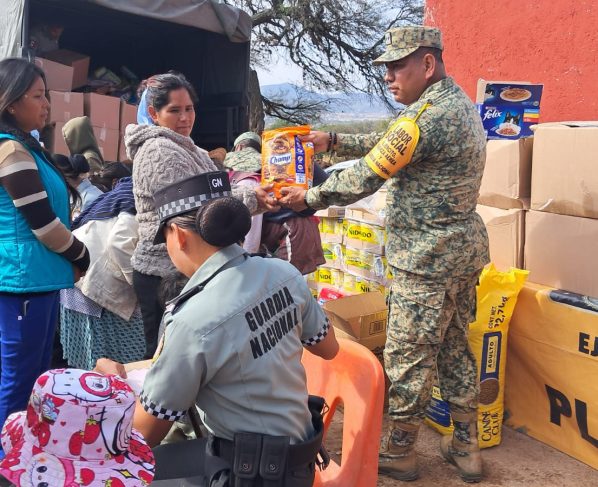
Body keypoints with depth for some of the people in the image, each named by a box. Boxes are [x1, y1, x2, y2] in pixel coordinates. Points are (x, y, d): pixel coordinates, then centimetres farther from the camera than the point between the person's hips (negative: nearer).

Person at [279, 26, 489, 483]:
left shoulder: (427, 115, -21)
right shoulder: (458, 102, 12)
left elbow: (366, 177, -19)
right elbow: (390, 146, 19)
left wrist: (309, 198, -6)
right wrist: (334, 141, 15)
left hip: (428, 257, -10)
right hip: (463, 247, 10)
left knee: (407, 356, 3)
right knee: (455, 347, 17)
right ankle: (466, 447, 28)